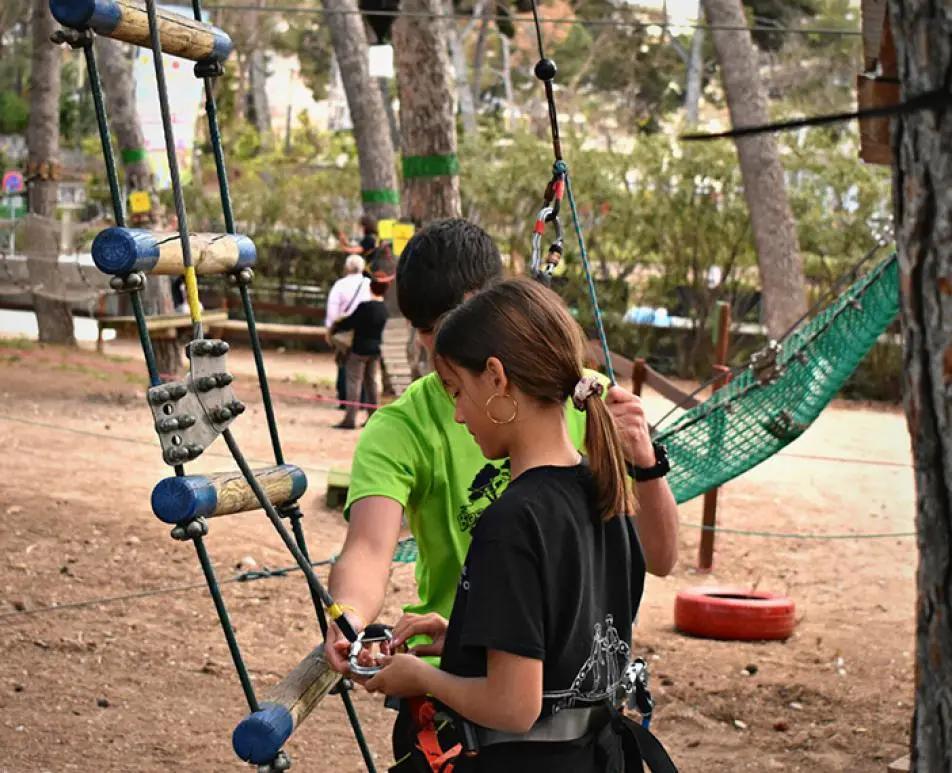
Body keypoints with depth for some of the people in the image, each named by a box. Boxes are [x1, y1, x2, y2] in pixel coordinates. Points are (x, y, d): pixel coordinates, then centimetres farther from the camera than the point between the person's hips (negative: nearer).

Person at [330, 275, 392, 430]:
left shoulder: (365, 306, -18)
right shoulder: (384, 308, 5)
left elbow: (350, 323, -15)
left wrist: (333, 329, 2)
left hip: (360, 348, -7)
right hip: (375, 349, 7)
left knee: (354, 382, -4)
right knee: (371, 382, 14)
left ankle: (350, 418, -8)